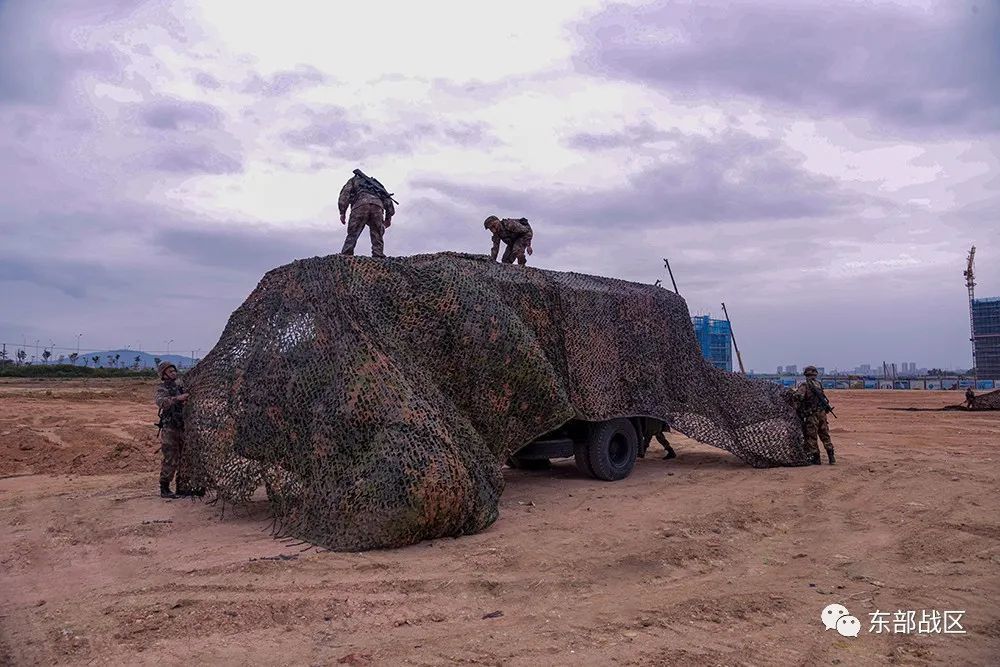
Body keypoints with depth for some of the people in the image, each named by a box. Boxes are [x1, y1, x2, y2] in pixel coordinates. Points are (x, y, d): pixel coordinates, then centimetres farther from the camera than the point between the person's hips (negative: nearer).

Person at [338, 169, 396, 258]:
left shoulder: (354, 179, 33)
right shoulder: (375, 183, 43)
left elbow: (345, 193, 13)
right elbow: (387, 199, 27)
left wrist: (342, 213, 8)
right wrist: (388, 218, 23)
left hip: (361, 204, -3)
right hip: (378, 205, 3)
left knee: (352, 235, -2)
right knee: (377, 236, 9)